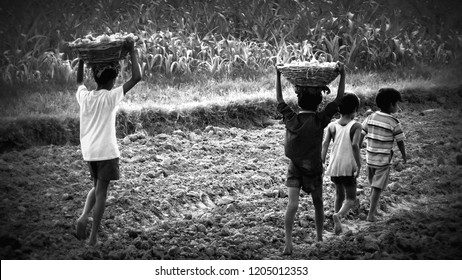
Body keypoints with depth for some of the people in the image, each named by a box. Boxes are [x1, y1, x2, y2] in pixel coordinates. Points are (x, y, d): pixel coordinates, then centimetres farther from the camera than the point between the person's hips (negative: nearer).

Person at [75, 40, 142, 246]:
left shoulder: (84, 96, 1)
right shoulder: (111, 97, -12)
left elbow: (79, 81, 25)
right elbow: (136, 77, -16)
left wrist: (82, 58, 26)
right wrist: (132, 52, -8)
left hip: (88, 152, 5)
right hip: (107, 152, -5)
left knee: (97, 187, 23)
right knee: (101, 192, 3)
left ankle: (84, 216, -1)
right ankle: (93, 236, 4)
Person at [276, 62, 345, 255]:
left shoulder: (291, 119, -8)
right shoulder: (320, 120, -14)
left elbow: (279, 100, 8)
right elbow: (338, 100, -9)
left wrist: (278, 76, 13)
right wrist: (342, 76, -9)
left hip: (294, 168, 1)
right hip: (314, 168, -1)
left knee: (292, 205, -8)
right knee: (318, 204, 18)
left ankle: (288, 243, -21)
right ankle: (319, 238, 32)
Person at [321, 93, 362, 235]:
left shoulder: (331, 126, 4)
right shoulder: (356, 126, -6)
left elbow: (325, 144, -6)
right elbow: (355, 145, -18)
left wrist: (321, 164, -5)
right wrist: (359, 166, -14)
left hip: (333, 166, 4)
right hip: (348, 167, -4)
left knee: (339, 195, 24)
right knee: (351, 199, 4)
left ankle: (337, 225, 24)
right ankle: (338, 215, -26)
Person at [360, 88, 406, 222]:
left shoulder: (371, 117, 0)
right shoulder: (394, 123, -13)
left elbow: (361, 135, 3)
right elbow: (400, 142, -7)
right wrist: (404, 157, 9)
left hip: (370, 157, 5)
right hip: (383, 159, -5)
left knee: (373, 184, 21)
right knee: (377, 187, 1)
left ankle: (373, 208, 30)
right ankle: (371, 214, 1)